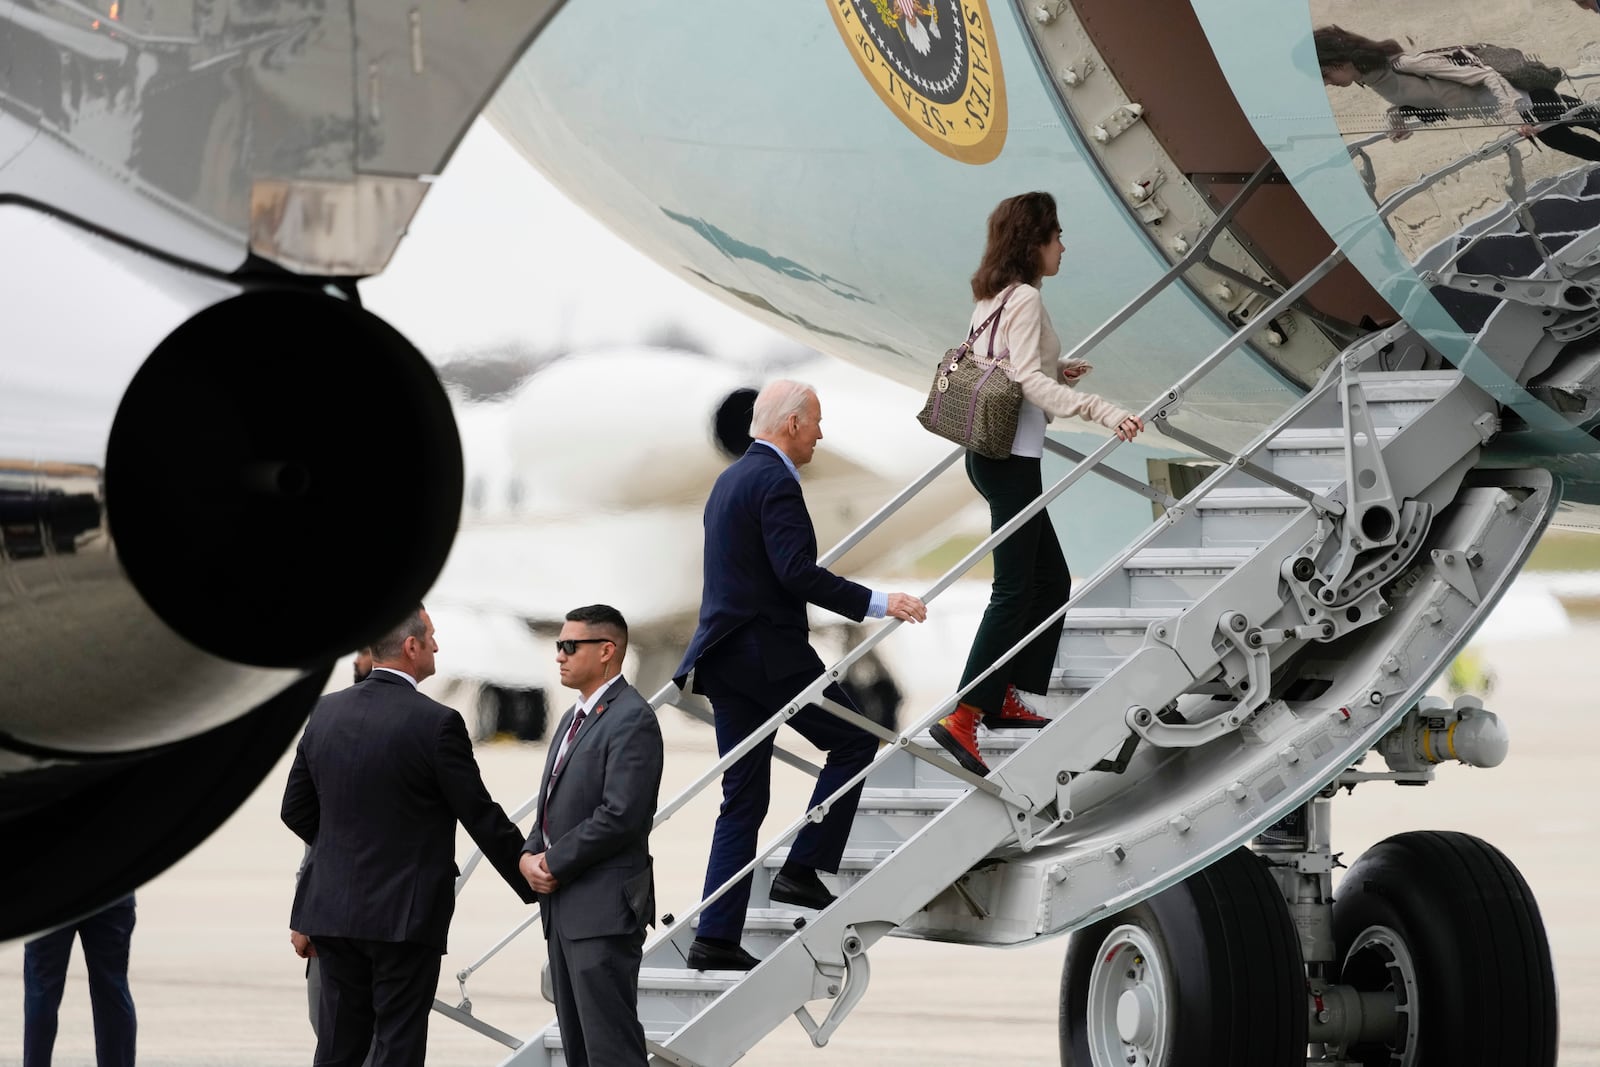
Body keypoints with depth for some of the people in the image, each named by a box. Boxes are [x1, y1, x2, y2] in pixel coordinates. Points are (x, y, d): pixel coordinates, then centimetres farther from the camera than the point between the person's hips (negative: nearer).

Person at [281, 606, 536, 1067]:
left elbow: (296, 809, 12)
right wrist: (530, 880, 5)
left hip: (334, 906, 5)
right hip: (404, 913, -5)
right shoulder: (436, 723, -14)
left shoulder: (325, 713, 4)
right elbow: (481, 818, -8)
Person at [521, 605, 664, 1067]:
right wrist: (530, 855, 3)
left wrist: (553, 863, -13)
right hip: (564, 907, 10)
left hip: (604, 908, -10)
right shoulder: (575, 717, 19)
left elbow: (621, 815, -20)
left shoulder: (632, 719, -13)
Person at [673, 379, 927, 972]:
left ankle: (716, 939, 3)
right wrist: (875, 603, -22)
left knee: (743, 800, 8)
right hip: (769, 652, -9)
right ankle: (803, 870, 1)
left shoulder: (731, 478, 18)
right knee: (853, 741, 7)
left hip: (726, 652, 9)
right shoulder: (775, 482, -12)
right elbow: (797, 572, -22)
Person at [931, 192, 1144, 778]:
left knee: (1051, 580, 17)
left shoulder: (992, 296, 13)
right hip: (1012, 461, -10)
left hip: (990, 457, 10)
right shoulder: (1024, 299, -14)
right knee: (1014, 591, -9)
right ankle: (962, 718, -14)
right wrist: (1102, 411, -33)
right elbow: (1029, 380, -25)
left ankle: (1004, 699, 21)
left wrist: (1057, 373, 17)